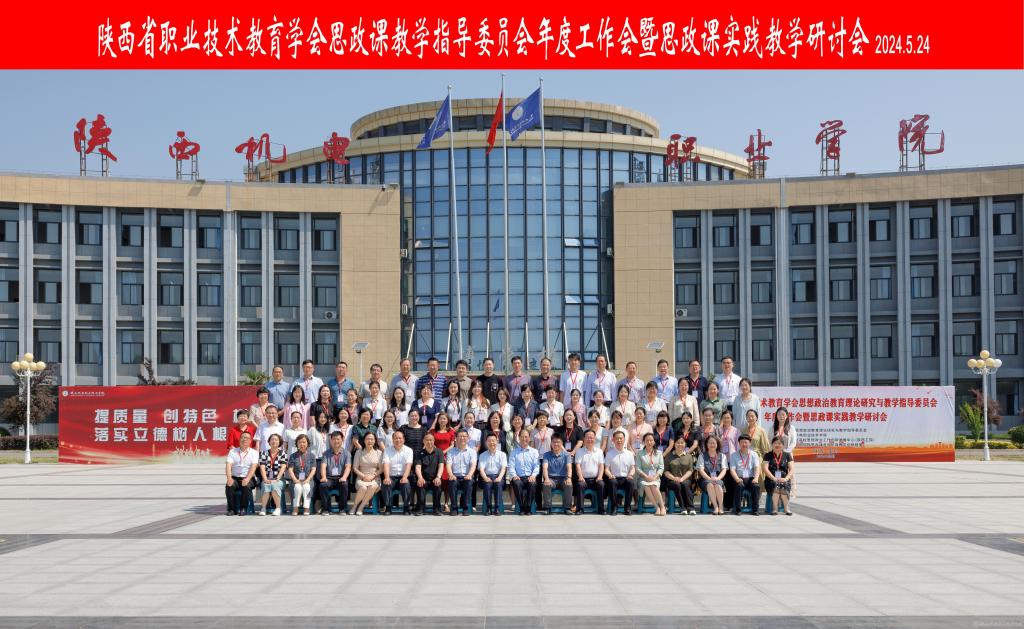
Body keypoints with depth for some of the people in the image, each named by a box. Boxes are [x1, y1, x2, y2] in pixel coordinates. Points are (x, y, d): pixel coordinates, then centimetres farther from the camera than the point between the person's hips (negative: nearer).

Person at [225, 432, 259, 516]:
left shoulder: (254, 453, 7)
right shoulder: (233, 451, 13)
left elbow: (254, 466, -7)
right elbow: (228, 465, 0)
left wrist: (247, 478, -25)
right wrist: (229, 478, -20)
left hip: (248, 478, -2)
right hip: (235, 477, 2)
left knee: (246, 486, -34)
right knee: (229, 485, -29)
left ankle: (243, 508, -16)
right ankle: (232, 508, -15)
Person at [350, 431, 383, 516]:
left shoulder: (379, 453, 8)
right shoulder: (359, 452, 8)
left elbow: (381, 468, 6)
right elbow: (355, 468, 6)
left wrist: (372, 476, -9)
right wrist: (363, 476, -9)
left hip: (375, 478, 0)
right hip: (361, 477, 0)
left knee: (372, 487, -36)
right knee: (363, 487, -35)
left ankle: (361, 507, -20)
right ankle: (354, 506, -13)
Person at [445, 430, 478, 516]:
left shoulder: (472, 451, 12)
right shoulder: (451, 451, 13)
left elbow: (473, 465, -4)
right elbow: (448, 464, 0)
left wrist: (469, 475, -25)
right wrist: (451, 475, -22)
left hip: (466, 477, 0)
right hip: (455, 476, 1)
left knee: (469, 482, -33)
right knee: (452, 482, -33)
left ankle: (466, 508, -23)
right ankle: (454, 508, -21)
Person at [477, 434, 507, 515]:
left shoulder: (502, 454, 14)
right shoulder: (482, 455, 16)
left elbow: (503, 468, 1)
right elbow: (481, 468, 2)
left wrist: (499, 477, -19)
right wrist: (485, 478, -19)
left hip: (498, 476, 0)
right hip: (487, 476, 0)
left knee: (498, 484, -35)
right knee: (487, 484, -34)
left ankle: (497, 508, -32)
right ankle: (488, 508, -28)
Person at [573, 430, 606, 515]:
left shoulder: (599, 451, 15)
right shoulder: (579, 452, 10)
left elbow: (601, 466, 8)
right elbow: (578, 465, 0)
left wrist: (600, 477, -10)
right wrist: (580, 477, -17)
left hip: (595, 478, 1)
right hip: (584, 478, -1)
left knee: (601, 484, -29)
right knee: (580, 485, -32)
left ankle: (601, 509, -23)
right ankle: (579, 508, -28)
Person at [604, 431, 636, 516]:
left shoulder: (630, 453, 14)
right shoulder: (609, 454, 10)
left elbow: (633, 467, 12)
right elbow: (606, 468, 4)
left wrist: (630, 475, -11)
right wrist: (610, 475, -18)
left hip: (626, 478, 1)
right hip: (614, 478, -1)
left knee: (630, 482, -33)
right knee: (612, 482, -35)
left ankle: (627, 507, -21)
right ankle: (614, 507, -24)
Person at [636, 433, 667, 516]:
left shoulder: (659, 453, 15)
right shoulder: (640, 454, 10)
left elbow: (661, 468, 7)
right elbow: (638, 468, 2)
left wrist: (655, 477, -10)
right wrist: (646, 476, -13)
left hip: (655, 478, 1)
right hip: (644, 478, 0)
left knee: (653, 485, -34)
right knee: (646, 486, -34)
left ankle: (662, 506, -26)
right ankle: (657, 507, -32)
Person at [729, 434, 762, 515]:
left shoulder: (753, 454, 15)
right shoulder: (734, 455, 12)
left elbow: (757, 467, 2)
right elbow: (732, 469, 0)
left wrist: (756, 478, -18)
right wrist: (737, 479, -20)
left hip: (750, 478, 1)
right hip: (739, 478, -1)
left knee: (756, 486, -31)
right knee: (739, 486, -34)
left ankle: (754, 509, -22)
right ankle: (737, 509, -25)